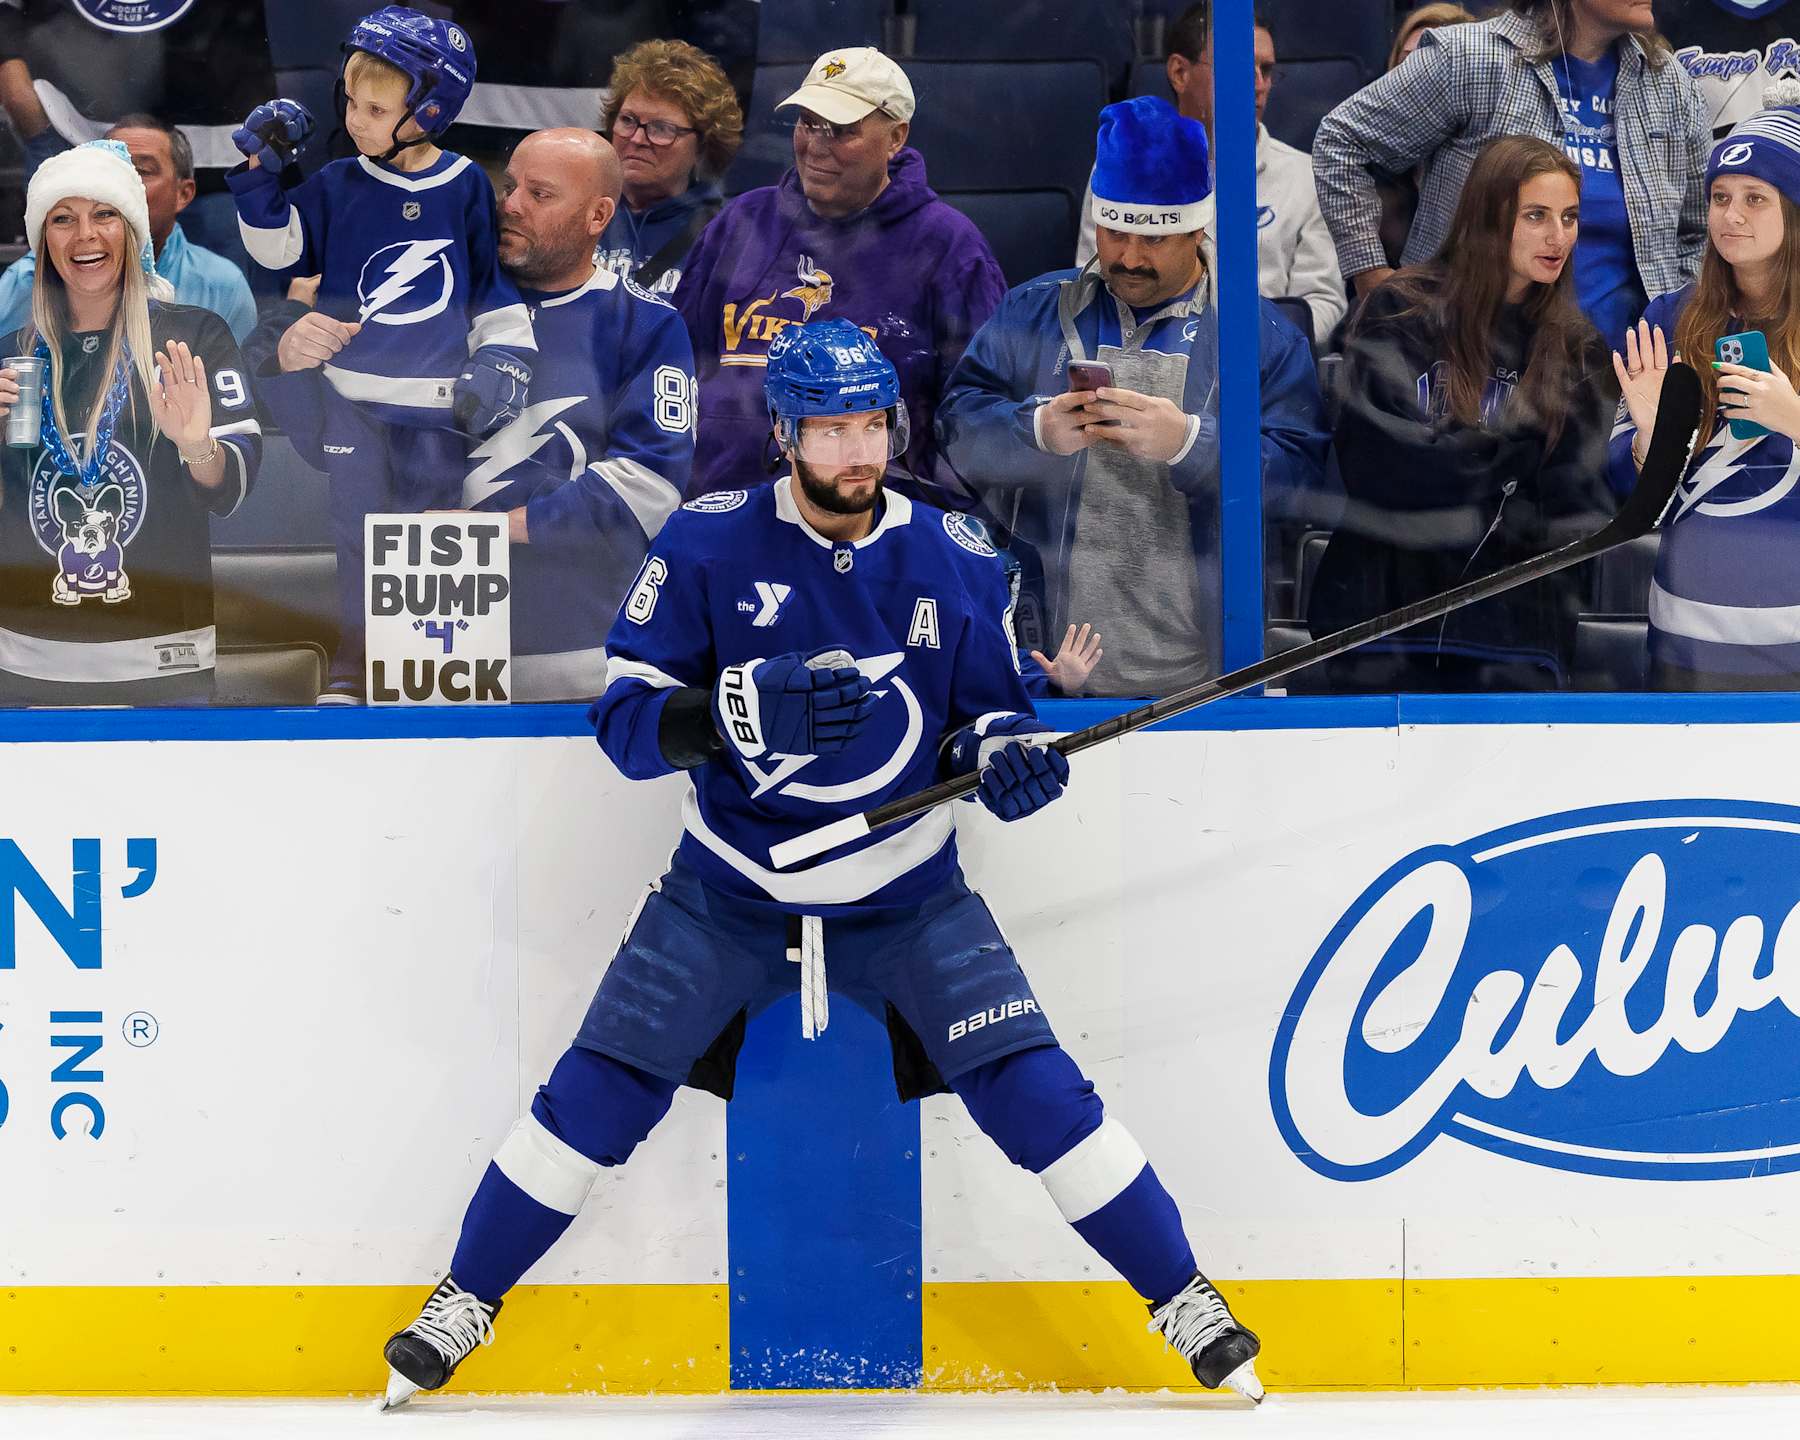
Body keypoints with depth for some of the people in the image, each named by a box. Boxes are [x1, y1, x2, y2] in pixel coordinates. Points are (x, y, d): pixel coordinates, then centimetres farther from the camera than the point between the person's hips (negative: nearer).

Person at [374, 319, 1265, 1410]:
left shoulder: (955, 563, -6)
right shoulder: (708, 546, -12)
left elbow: (988, 710, 7)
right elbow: (627, 723, -15)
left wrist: (1004, 749, -18)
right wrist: (754, 706, -33)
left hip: (908, 898, 1)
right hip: (728, 897, -1)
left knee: (1036, 1093, -11)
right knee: (599, 1093, -6)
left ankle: (1184, 1300, 5)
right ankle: (465, 1303, 14)